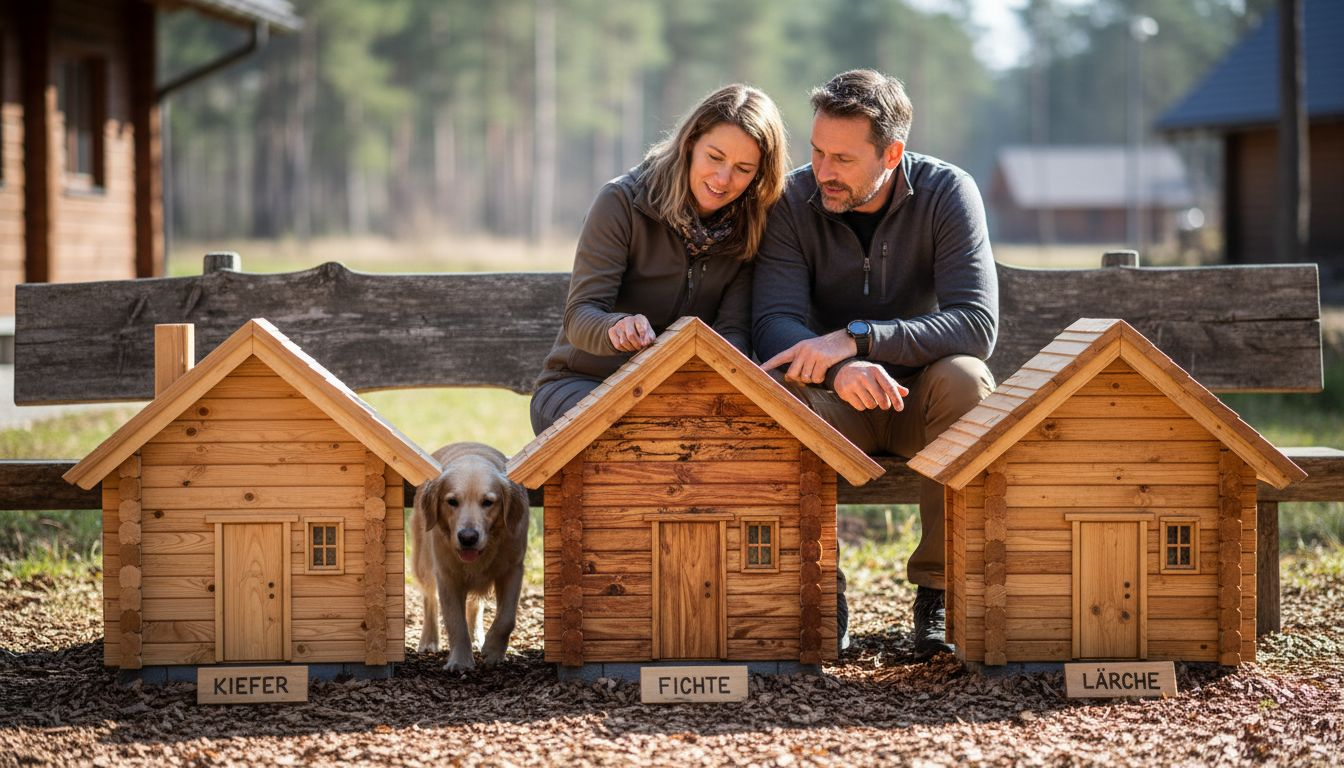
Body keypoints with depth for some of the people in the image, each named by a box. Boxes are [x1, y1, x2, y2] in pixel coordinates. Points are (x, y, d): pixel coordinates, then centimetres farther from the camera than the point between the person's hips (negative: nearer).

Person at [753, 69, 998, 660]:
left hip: (921, 402, 0)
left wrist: (855, 337, -35)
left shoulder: (947, 193, -12)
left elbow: (977, 324, -23)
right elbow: (774, 325, -18)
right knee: (784, 384, -32)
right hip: (836, 408, 0)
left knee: (965, 377, -34)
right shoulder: (793, 201, -9)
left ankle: (941, 589, -23)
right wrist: (839, 368, -41)